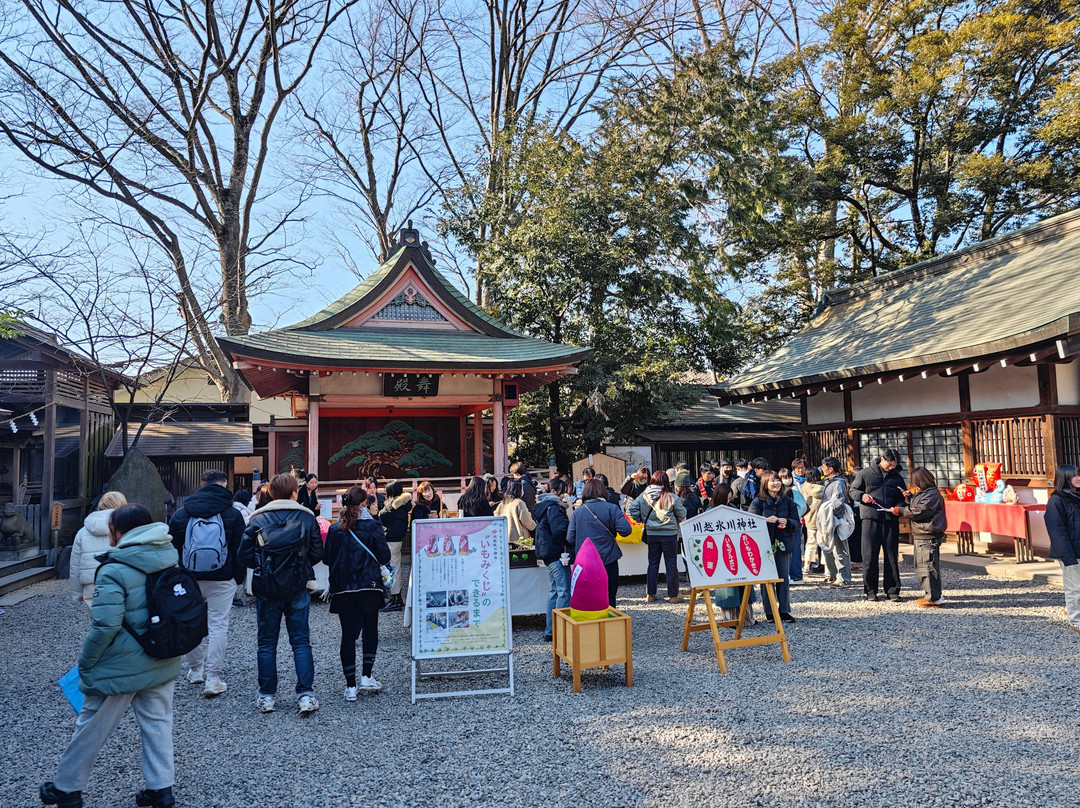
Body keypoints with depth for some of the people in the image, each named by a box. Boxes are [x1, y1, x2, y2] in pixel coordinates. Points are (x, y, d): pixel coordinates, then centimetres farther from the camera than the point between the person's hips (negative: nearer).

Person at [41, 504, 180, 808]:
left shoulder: (115, 571, -20)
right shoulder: (172, 560, -1)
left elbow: (105, 626, -23)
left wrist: (85, 664, -8)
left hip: (122, 668, -6)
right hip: (164, 664, 6)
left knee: (91, 727, 14)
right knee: (157, 723, 16)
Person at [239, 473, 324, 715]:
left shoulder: (257, 518, -1)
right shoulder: (307, 517, -2)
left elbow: (245, 556, -3)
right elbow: (317, 554, 0)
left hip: (266, 589, 0)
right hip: (298, 589, 0)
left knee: (267, 643, 11)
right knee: (301, 642, 7)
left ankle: (266, 696, 16)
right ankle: (306, 695, 2)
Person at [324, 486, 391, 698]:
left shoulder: (335, 529, 2)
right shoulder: (373, 526, -7)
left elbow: (328, 559, 7)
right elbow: (384, 556, -7)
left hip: (342, 589, 2)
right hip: (369, 585, -2)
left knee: (348, 634, 7)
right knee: (370, 628, 14)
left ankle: (351, 685, 10)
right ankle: (366, 676, 7)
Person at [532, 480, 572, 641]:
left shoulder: (541, 506, 16)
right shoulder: (553, 507, -14)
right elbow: (560, 529, -23)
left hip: (547, 554, 10)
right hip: (557, 554, -10)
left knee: (554, 590, 15)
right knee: (564, 590, -7)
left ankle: (549, 631, 19)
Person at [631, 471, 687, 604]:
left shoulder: (644, 496, -5)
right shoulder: (671, 497, -12)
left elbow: (633, 508, -5)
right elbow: (682, 514, -7)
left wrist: (641, 520, 8)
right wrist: (675, 523, 12)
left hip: (651, 534, 3)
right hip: (669, 534, -3)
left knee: (652, 563, 13)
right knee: (671, 564, 6)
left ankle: (650, 594, 17)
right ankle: (673, 595, 12)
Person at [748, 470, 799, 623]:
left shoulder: (788, 501, 8)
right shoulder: (758, 501, -1)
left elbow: (797, 524, 7)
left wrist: (787, 522, -13)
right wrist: (766, 520, -22)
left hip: (784, 544, 3)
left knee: (783, 577, 7)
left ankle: (784, 611, 16)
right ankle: (769, 612, 10)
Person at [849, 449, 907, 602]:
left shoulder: (897, 477, 13)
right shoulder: (865, 473, 4)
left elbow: (902, 498, 18)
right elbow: (853, 491, 8)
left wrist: (898, 507, -4)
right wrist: (861, 496, -13)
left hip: (890, 520, 3)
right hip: (870, 520, -2)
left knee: (892, 556, 5)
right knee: (869, 556, 0)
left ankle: (892, 590, 14)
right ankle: (870, 590, 8)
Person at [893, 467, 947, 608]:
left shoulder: (932, 495, -13)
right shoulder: (922, 494, 19)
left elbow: (919, 511, -19)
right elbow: (914, 507, 24)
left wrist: (900, 510, -10)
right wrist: (909, 498, 9)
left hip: (928, 537, -11)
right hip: (920, 536, 11)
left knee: (928, 566, -9)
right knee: (920, 566, 16)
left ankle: (934, 598, -5)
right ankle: (929, 594, 24)